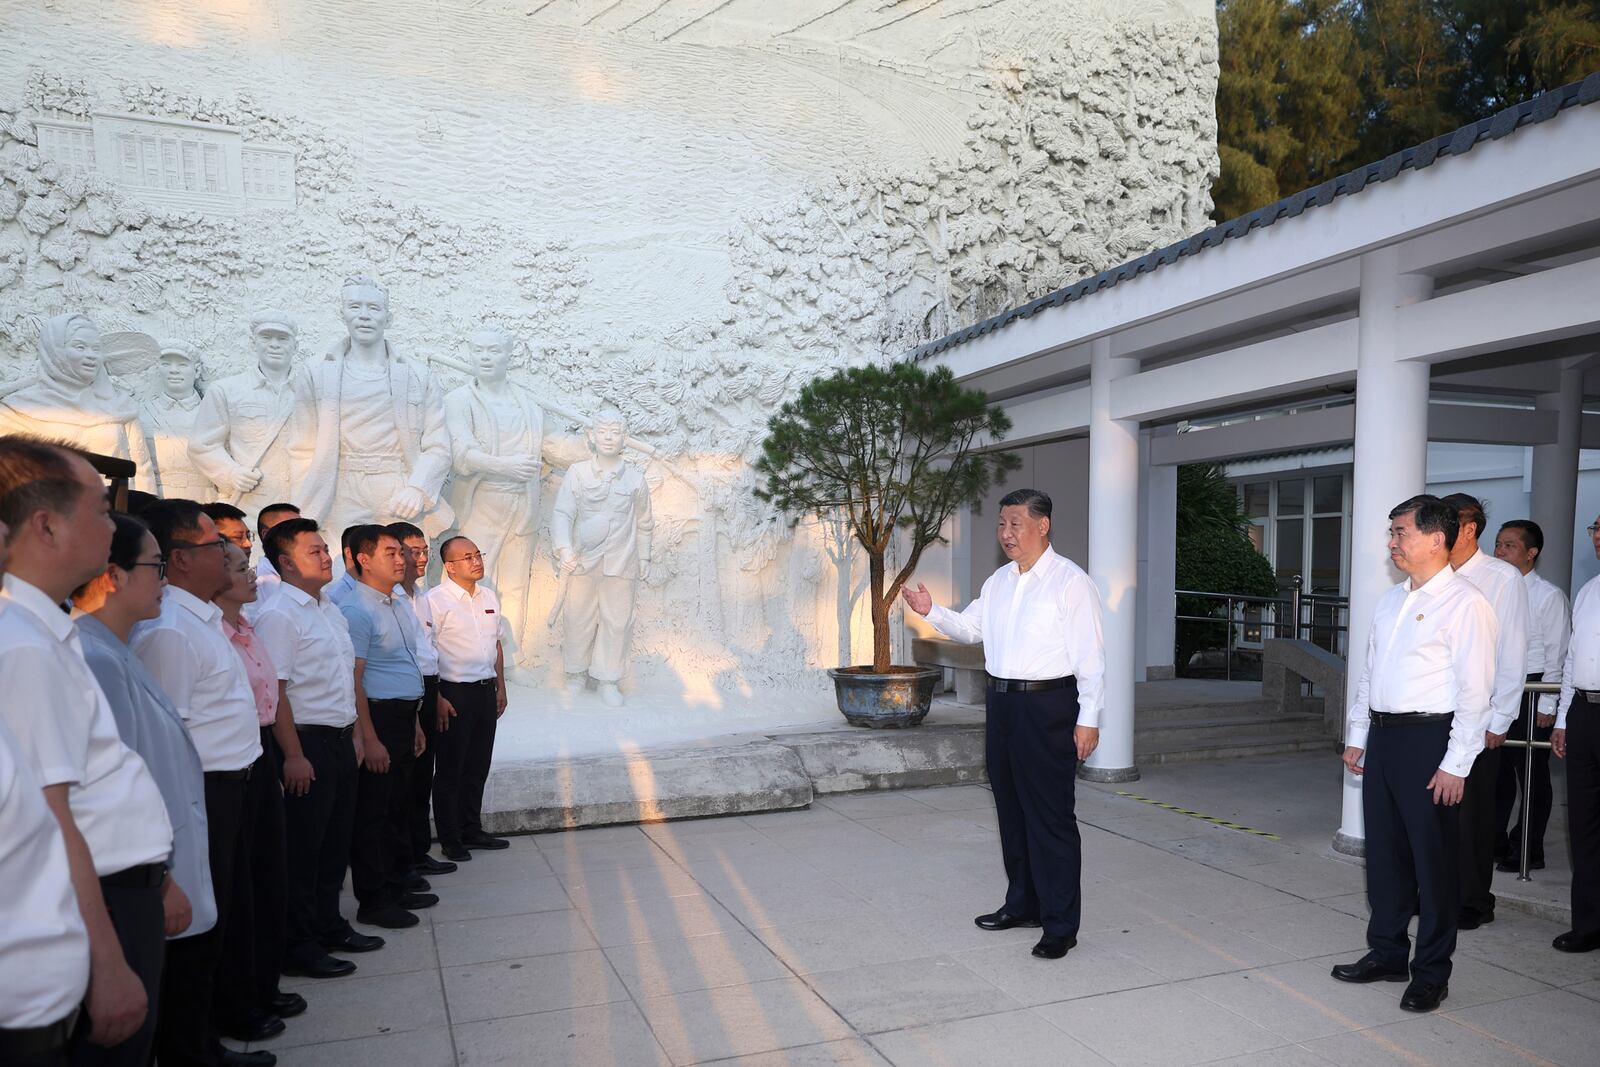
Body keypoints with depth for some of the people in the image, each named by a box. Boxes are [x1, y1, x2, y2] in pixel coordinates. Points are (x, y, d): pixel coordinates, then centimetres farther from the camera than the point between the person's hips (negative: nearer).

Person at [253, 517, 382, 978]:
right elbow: (275, 692, -18)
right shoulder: (278, 616, -15)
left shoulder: (330, 610, 13)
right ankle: (298, 945, 13)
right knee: (303, 847, 2)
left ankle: (330, 926, 31)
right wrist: (294, 755, -20)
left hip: (340, 739, 9)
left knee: (336, 839, 17)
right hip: (308, 743, -9)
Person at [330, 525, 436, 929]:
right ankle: (372, 902, 11)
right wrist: (369, 739, -21)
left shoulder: (397, 605, 13)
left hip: (403, 717, 9)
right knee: (372, 813, 1)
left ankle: (396, 888, 28)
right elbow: (353, 680, -20)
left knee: (397, 808, 17)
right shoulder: (356, 609, -16)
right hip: (377, 718, -9)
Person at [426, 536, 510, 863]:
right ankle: (450, 840, 14)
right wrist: (436, 700, -16)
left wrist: (500, 687, 16)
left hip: (486, 691, 7)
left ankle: (471, 830, 28)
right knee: (450, 770, 4)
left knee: (478, 766, 15)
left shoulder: (488, 596, 11)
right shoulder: (435, 600, -12)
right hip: (454, 692, -7)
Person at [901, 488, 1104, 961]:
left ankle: (1060, 925, 7)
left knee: (1050, 815, -3)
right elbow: (969, 627, 19)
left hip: (1048, 705, -7)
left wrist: (1088, 719, -14)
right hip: (1001, 702, 8)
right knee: (1011, 809, 16)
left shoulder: (1071, 581, -9)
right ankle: (1022, 905, 30)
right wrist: (931, 611, 1)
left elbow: (1090, 657, -10)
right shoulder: (998, 581, 13)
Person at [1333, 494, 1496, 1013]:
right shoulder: (1390, 601, 13)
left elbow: (1475, 690, -15)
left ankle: (1431, 973, 17)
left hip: (1429, 740, -7)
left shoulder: (1464, 604, -11)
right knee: (1384, 852, 15)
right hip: (1382, 737, 8)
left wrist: (1455, 765, -17)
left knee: (1433, 859, 3)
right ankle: (1386, 953, 29)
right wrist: (1357, 736, 15)